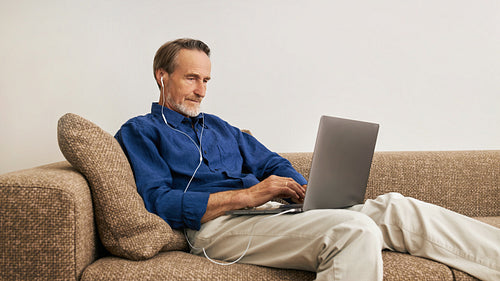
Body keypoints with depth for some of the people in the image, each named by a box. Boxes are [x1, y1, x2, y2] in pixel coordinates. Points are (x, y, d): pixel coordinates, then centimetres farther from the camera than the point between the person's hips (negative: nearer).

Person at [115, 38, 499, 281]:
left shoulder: (219, 128, 29)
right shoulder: (140, 131, 8)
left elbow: (272, 163, 26)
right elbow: (159, 202, -8)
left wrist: (304, 190, 2)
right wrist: (247, 195, -14)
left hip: (267, 213, 7)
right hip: (216, 226, -6)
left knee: (391, 208, -10)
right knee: (354, 230, -30)